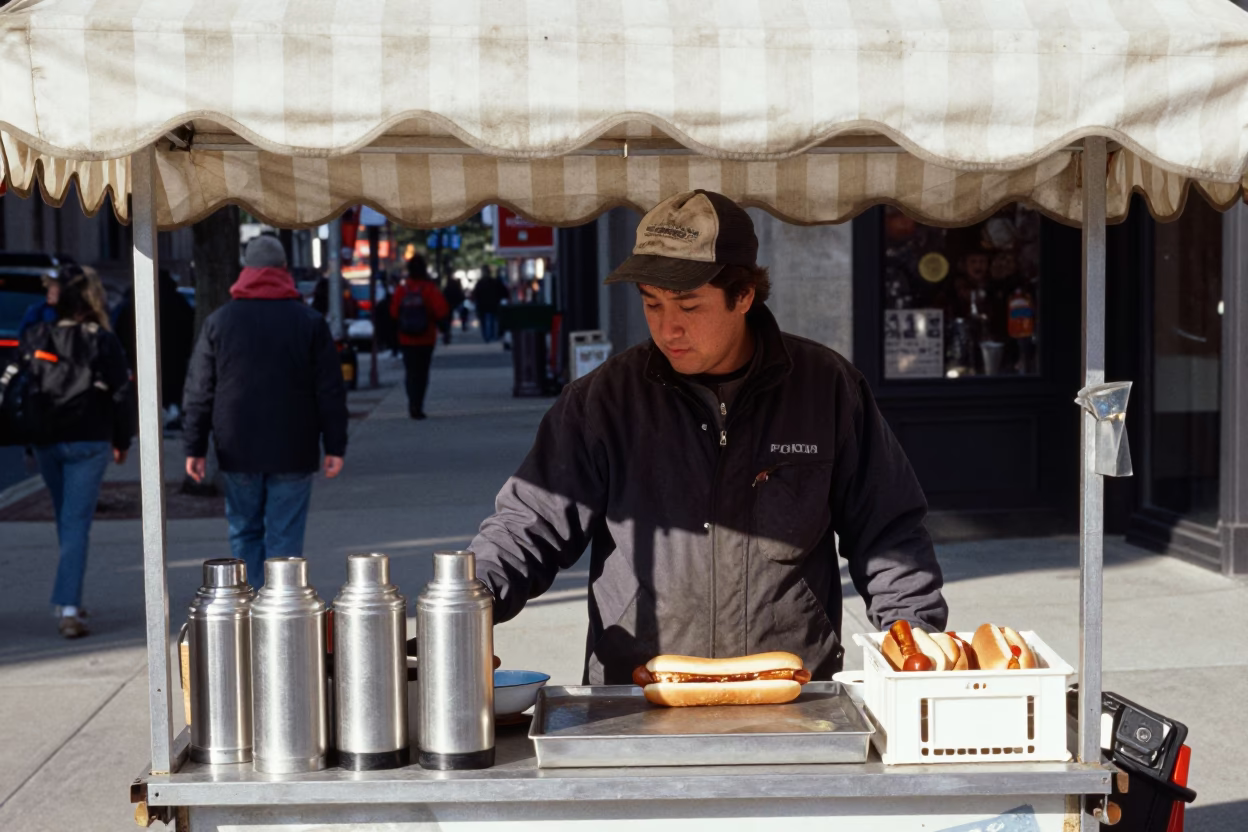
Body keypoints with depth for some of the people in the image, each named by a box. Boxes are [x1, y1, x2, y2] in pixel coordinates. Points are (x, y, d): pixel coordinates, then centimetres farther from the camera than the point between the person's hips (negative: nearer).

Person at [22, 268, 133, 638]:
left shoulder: (35, 339, 3)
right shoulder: (103, 342, -6)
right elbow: (118, 394, -5)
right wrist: (122, 441, 7)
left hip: (45, 441, 3)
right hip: (88, 442, -3)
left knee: (66, 521, 18)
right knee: (76, 523, -5)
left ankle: (68, 601, 22)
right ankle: (68, 606, -15)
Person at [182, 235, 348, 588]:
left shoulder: (218, 321, 2)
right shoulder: (310, 321, -1)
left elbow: (198, 392, 3)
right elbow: (330, 391, -1)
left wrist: (194, 447, 8)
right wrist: (335, 447, 4)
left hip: (238, 453, 1)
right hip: (293, 453, -1)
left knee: (244, 532, 12)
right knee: (284, 538, 2)